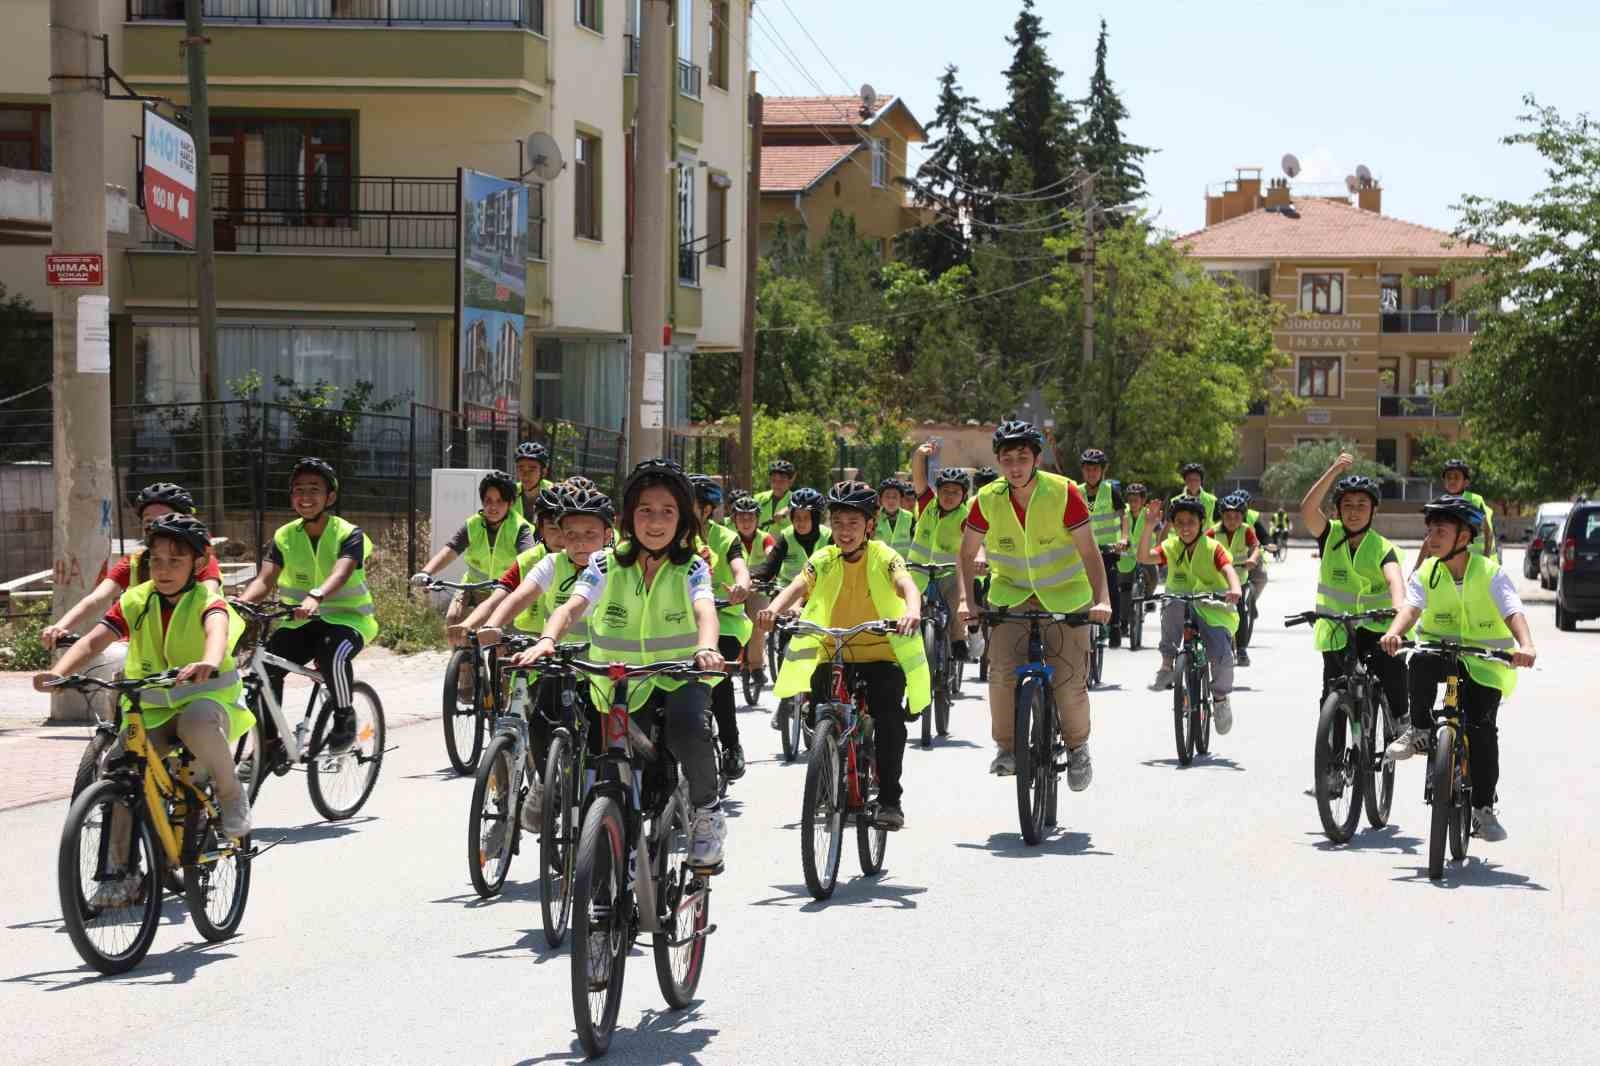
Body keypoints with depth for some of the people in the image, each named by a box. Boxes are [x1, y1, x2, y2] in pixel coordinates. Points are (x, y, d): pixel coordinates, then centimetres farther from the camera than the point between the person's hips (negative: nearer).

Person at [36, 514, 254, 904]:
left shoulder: (206, 600, -11)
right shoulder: (136, 601, -1)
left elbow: (217, 630, -36)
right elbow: (94, 640, -13)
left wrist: (209, 663, -60)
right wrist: (58, 672, -34)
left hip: (209, 698, -4)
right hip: (152, 710, 4)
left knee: (198, 720, -40)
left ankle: (232, 796, -13)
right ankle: (119, 873, -11)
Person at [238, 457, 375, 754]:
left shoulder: (349, 534, -11)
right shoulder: (285, 536, 1)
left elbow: (340, 574, -31)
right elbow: (265, 579, -11)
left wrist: (316, 597, -54)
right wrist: (242, 601, -35)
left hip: (347, 618, -5)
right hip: (301, 621, 5)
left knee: (333, 652, -37)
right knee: (266, 665, -19)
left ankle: (345, 718, -12)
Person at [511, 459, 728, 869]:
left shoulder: (691, 569, -7)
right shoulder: (606, 565, -5)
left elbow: (705, 611, -26)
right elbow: (571, 607, -20)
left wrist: (706, 648, -49)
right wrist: (546, 641, -42)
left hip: (678, 678, -2)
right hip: (620, 686, 2)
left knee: (687, 727, -35)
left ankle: (706, 810, -11)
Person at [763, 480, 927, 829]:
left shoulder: (884, 557, -7)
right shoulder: (823, 560, 1)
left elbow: (907, 586, -25)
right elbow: (798, 587, -15)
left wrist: (912, 611, -49)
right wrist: (774, 609, -38)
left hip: (881, 654, -3)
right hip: (833, 654, 3)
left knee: (888, 717, -24)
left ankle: (889, 798, -14)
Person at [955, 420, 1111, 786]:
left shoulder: (1063, 493, -16)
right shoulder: (988, 500, -10)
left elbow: (1088, 551, -15)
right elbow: (967, 554, 0)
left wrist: (1102, 599, -28)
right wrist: (965, 600, -14)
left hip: (1065, 594, -1)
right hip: (1011, 592, 2)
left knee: (1070, 680, -10)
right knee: (1002, 671, -20)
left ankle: (1077, 746, 17)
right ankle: (1006, 746, 1)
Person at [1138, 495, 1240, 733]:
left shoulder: (1212, 548, -5)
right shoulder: (1170, 547, 2)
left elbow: (1228, 570, -22)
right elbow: (1144, 557, -14)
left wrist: (1234, 589, -45)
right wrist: (1149, 525, -25)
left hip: (1212, 609, -2)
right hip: (1182, 610, 2)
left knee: (1222, 654, -24)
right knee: (1173, 603, -35)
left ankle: (1221, 697, 8)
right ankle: (1167, 664, -24)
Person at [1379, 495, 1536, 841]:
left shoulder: (1491, 573, -10)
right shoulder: (1426, 573, -3)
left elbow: (1514, 612, -23)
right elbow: (1411, 606, -20)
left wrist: (1526, 645, -44)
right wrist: (1394, 633, -43)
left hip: (1484, 661, -2)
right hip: (1440, 651, 2)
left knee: (1482, 728, -16)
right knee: (1421, 662, -34)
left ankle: (1484, 808, -2)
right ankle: (1418, 732, -15)